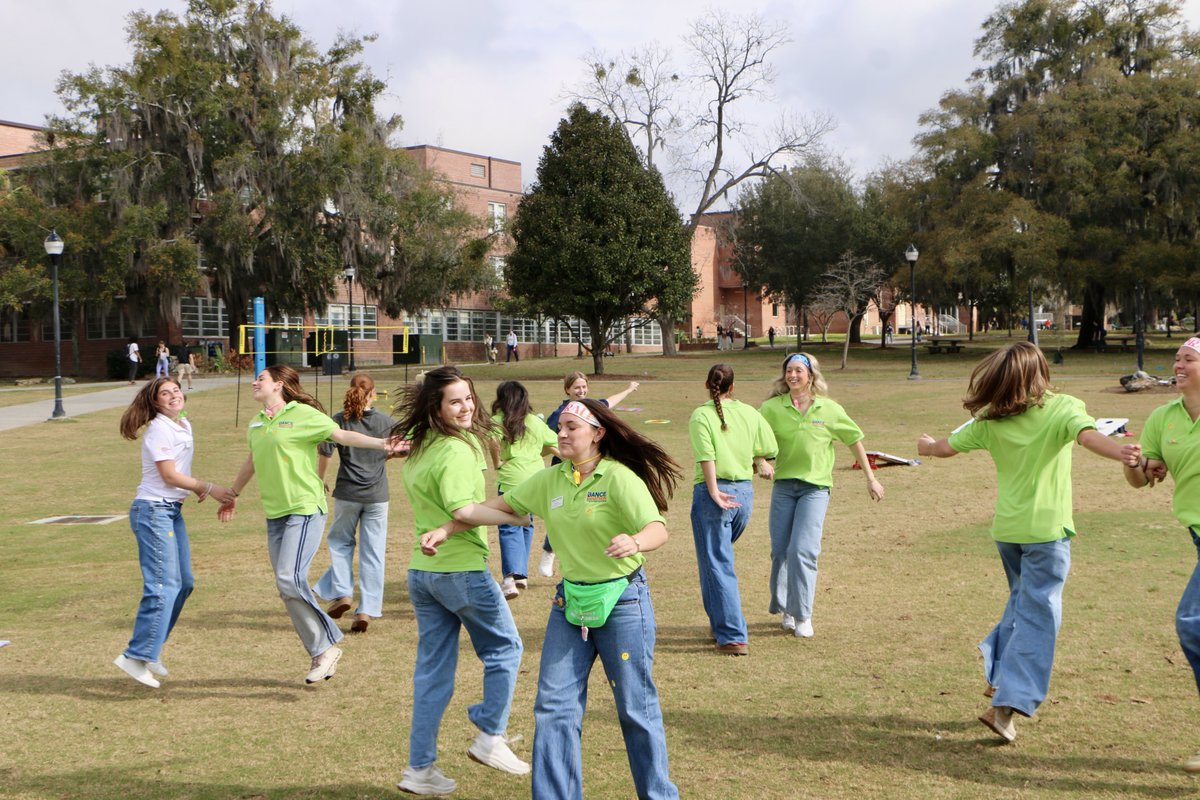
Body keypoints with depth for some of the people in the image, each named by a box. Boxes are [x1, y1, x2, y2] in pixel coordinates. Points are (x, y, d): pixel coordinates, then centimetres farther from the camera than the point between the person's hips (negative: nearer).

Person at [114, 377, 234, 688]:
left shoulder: (185, 426, 14)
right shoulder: (159, 430, -13)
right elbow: (169, 475, -16)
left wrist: (196, 488, 6)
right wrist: (208, 487, -10)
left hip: (173, 511, 9)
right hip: (153, 511, -9)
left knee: (184, 582, 10)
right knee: (163, 586, -14)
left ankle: (151, 648, 19)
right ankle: (137, 656, -11)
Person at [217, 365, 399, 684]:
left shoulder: (303, 414, -5)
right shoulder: (256, 423, 15)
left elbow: (342, 435, -11)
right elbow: (252, 461, 30)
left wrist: (381, 444, -25)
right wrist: (233, 494, 41)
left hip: (305, 508, -7)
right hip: (274, 513, 7)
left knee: (290, 579, -19)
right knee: (287, 586, 4)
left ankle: (327, 645, -3)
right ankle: (320, 652, 14)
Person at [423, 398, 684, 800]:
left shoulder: (619, 478, -14)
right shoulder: (551, 480, 5)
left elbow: (658, 530, -24)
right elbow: (501, 504, 12)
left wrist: (634, 542, -46)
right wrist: (446, 530, 7)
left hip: (622, 599, -6)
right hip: (570, 599, 6)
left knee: (636, 708, 4)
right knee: (554, 706, 4)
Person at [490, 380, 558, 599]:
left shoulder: (498, 420, -2)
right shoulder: (535, 421, 12)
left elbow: (493, 438, -24)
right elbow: (555, 447, 12)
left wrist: (498, 462, -9)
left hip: (511, 480, -5)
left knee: (510, 528, -8)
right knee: (526, 524, 19)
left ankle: (511, 577, -25)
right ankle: (521, 574, 26)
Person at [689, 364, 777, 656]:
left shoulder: (701, 416, -7)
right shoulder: (749, 413, 6)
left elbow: (706, 457, -17)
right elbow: (769, 448, 9)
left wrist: (715, 492, -17)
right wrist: (760, 462, 28)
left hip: (713, 492, -5)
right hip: (745, 492, 5)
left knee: (716, 565, 0)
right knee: (720, 556, 24)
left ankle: (734, 637, -2)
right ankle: (722, 622, 30)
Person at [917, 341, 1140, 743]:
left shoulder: (990, 421, 3)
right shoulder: (1063, 408, -8)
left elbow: (947, 447, 12)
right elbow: (1087, 435, -28)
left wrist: (927, 445, 34)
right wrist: (1121, 453, -45)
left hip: (1006, 528, 5)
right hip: (1047, 528, -5)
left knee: (1023, 600, 26)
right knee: (1038, 614, -1)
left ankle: (999, 671, 14)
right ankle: (1006, 704, -6)